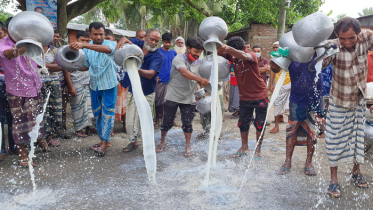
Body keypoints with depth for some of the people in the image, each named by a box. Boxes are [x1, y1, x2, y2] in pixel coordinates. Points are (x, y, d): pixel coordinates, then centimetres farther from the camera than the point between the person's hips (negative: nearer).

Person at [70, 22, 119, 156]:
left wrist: (84, 45, -49)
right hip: (94, 85, 6)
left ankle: (104, 143, 2)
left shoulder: (110, 44, -12)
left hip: (109, 85, -5)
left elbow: (107, 49, -37)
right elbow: (86, 66, 13)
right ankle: (105, 140, 25)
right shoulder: (86, 48, 4)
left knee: (107, 113, -3)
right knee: (97, 113, 12)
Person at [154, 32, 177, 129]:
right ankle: (157, 120, 13)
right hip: (160, 81, -3)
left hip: (171, 81, 3)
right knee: (159, 101, 2)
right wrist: (155, 76, -10)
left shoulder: (174, 52, 10)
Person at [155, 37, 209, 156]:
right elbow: (185, 73, -36)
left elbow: (199, 81, 9)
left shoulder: (199, 62, 4)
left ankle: (188, 146, 22)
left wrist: (204, 84, -14)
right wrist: (200, 79, -51)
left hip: (188, 99, 4)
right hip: (173, 97, -4)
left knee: (187, 124, 7)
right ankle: (162, 142, 30)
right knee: (167, 122, 8)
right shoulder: (179, 59, -16)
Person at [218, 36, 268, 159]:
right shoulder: (232, 57, -2)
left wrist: (229, 49, -54)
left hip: (259, 96, -5)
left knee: (259, 124, 2)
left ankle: (258, 150, 17)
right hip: (245, 97, 5)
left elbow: (244, 56, -39)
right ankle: (244, 148, 29)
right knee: (243, 124, 11)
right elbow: (220, 52, -9)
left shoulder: (252, 56, -17)